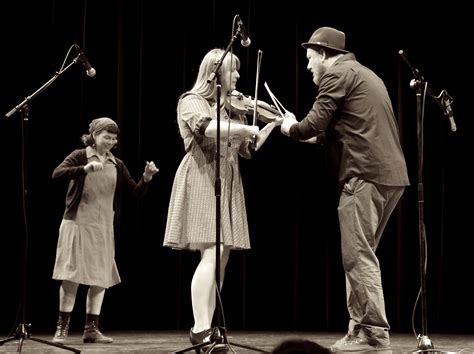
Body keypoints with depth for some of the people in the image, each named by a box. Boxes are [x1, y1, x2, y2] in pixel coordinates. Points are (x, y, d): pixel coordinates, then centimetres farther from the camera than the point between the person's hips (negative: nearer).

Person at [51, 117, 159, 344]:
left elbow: (136, 192, 5)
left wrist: (146, 178, -15)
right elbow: (57, 174, -19)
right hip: (77, 224, -4)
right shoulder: (80, 156, -3)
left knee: (100, 278, 3)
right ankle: (62, 328, 2)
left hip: (104, 228, 4)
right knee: (71, 276, -5)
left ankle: (91, 329, 10)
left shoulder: (117, 165, 9)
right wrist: (85, 168, -33)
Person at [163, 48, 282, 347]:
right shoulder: (191, 101, -5)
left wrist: (273, 124, 7)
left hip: (228, 184, 8)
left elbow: (248, 149, 17)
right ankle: (201, 330, -21)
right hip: (202, 181, -8)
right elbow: (208, 128, -27)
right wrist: (247, 128, -19)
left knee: (222, 258, 4)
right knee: (211, 254, -18)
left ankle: (205, 328, 8)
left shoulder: (231, 108, 17)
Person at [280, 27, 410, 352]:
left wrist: (291, 128, 10)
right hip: (391, 175, 10)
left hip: (366, 175, -10)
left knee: (358, 256, -8)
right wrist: (315, 137, 24)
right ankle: (362, 327, 13)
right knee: (361, 255, 13)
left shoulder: (337, 74, -3)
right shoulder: (364, 75, 27)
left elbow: (313, 124, -9)